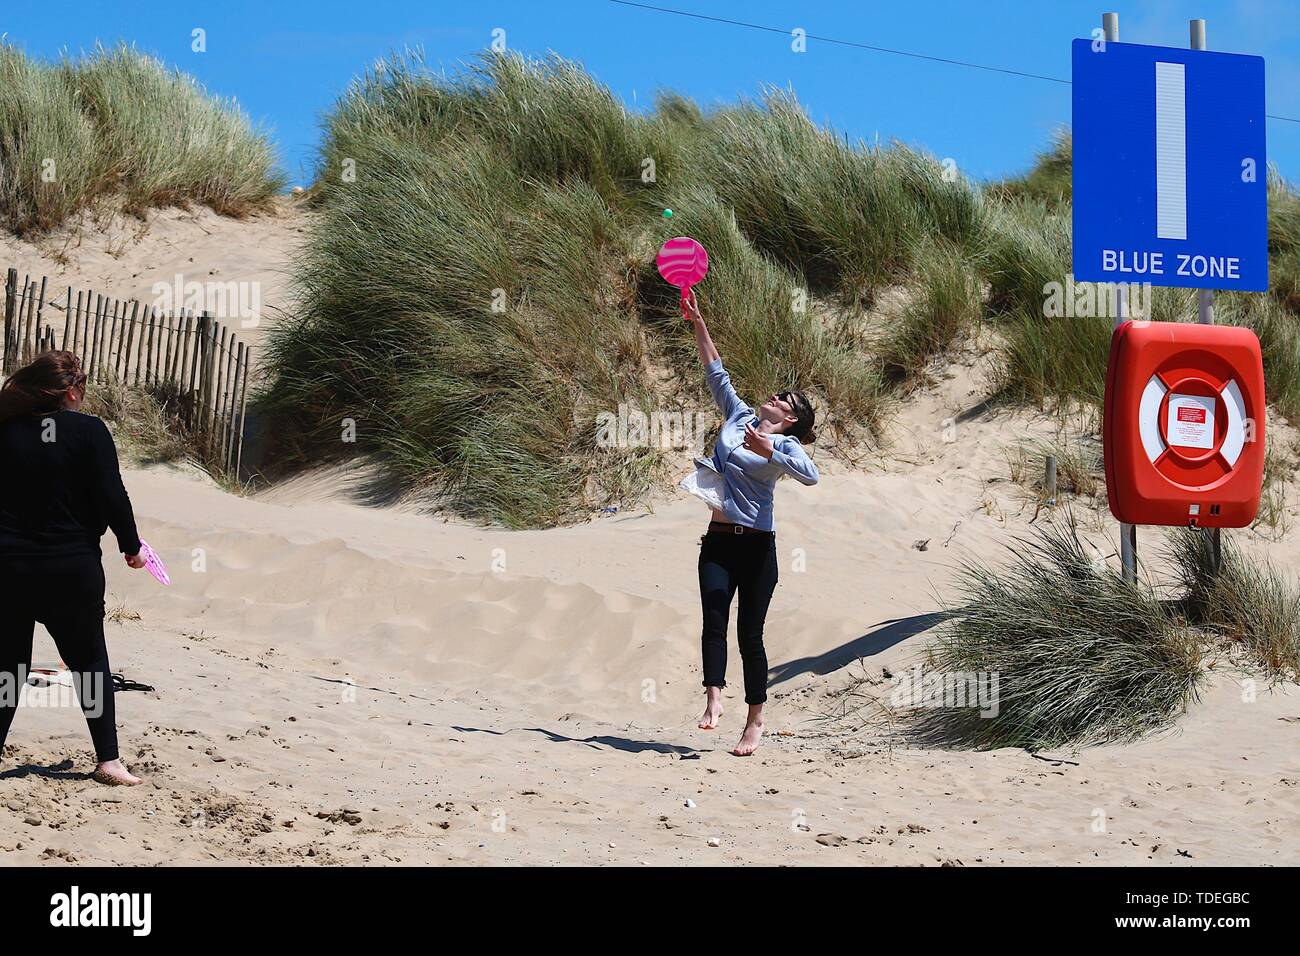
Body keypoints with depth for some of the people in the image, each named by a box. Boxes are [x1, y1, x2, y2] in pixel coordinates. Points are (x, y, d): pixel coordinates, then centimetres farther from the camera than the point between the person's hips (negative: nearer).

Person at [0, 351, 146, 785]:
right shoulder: (87, 431, -9)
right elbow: (111, 497, -11)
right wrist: (131, 546, 3)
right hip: (71, 569, -2)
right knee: (90, 662, 11)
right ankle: (108, 759, 8)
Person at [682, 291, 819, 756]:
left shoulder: (784, 446, -1)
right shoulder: (738, 418, 15)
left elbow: (810, 474, -22)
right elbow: (716, 372, 21)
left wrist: (766, 449, -29)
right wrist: (698, 324, 17)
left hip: (756, 545, -4)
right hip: (718, 542, 4)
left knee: (750, 632, -3)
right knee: (714, 619, -14)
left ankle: (755, 722, 3)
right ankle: (713, 698, -22)